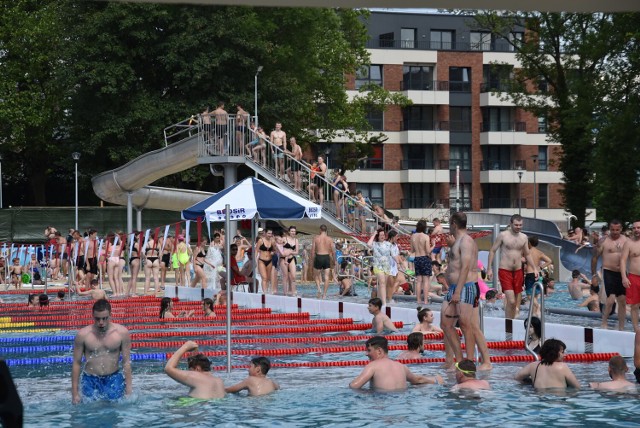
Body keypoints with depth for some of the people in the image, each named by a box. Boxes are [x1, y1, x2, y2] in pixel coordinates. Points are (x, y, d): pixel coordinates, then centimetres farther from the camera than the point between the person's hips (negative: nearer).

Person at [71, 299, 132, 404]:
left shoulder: (122, 332, -4)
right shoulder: (83, 334, -5)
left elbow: (126, 362, 2)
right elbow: (76, 363, 0)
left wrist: (128, 388, 0)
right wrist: (75, 393, 0)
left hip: (114, 379, 0)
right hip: (90, 380, 0)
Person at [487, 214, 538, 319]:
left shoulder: (524, 237, 9)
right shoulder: (503, 235, -5)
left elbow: (527, 254, 21)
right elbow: (492, 251, 0)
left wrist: (534, 268, 13)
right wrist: (489, 269, -5)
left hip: (518, 271, 5)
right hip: (505, 271, -5)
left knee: (516, 302, 7)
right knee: (511, 301, -16)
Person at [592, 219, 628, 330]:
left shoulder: (626, 240, 6)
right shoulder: (604, 242, -3)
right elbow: (595, 258, 2)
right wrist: (594, 275, 1)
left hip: (622, 273, 4)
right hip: (609, 272, -4)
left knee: (622, 300, 6)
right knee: (611, 299, -17)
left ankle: (621, 328, 14)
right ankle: (604, 323, 1)